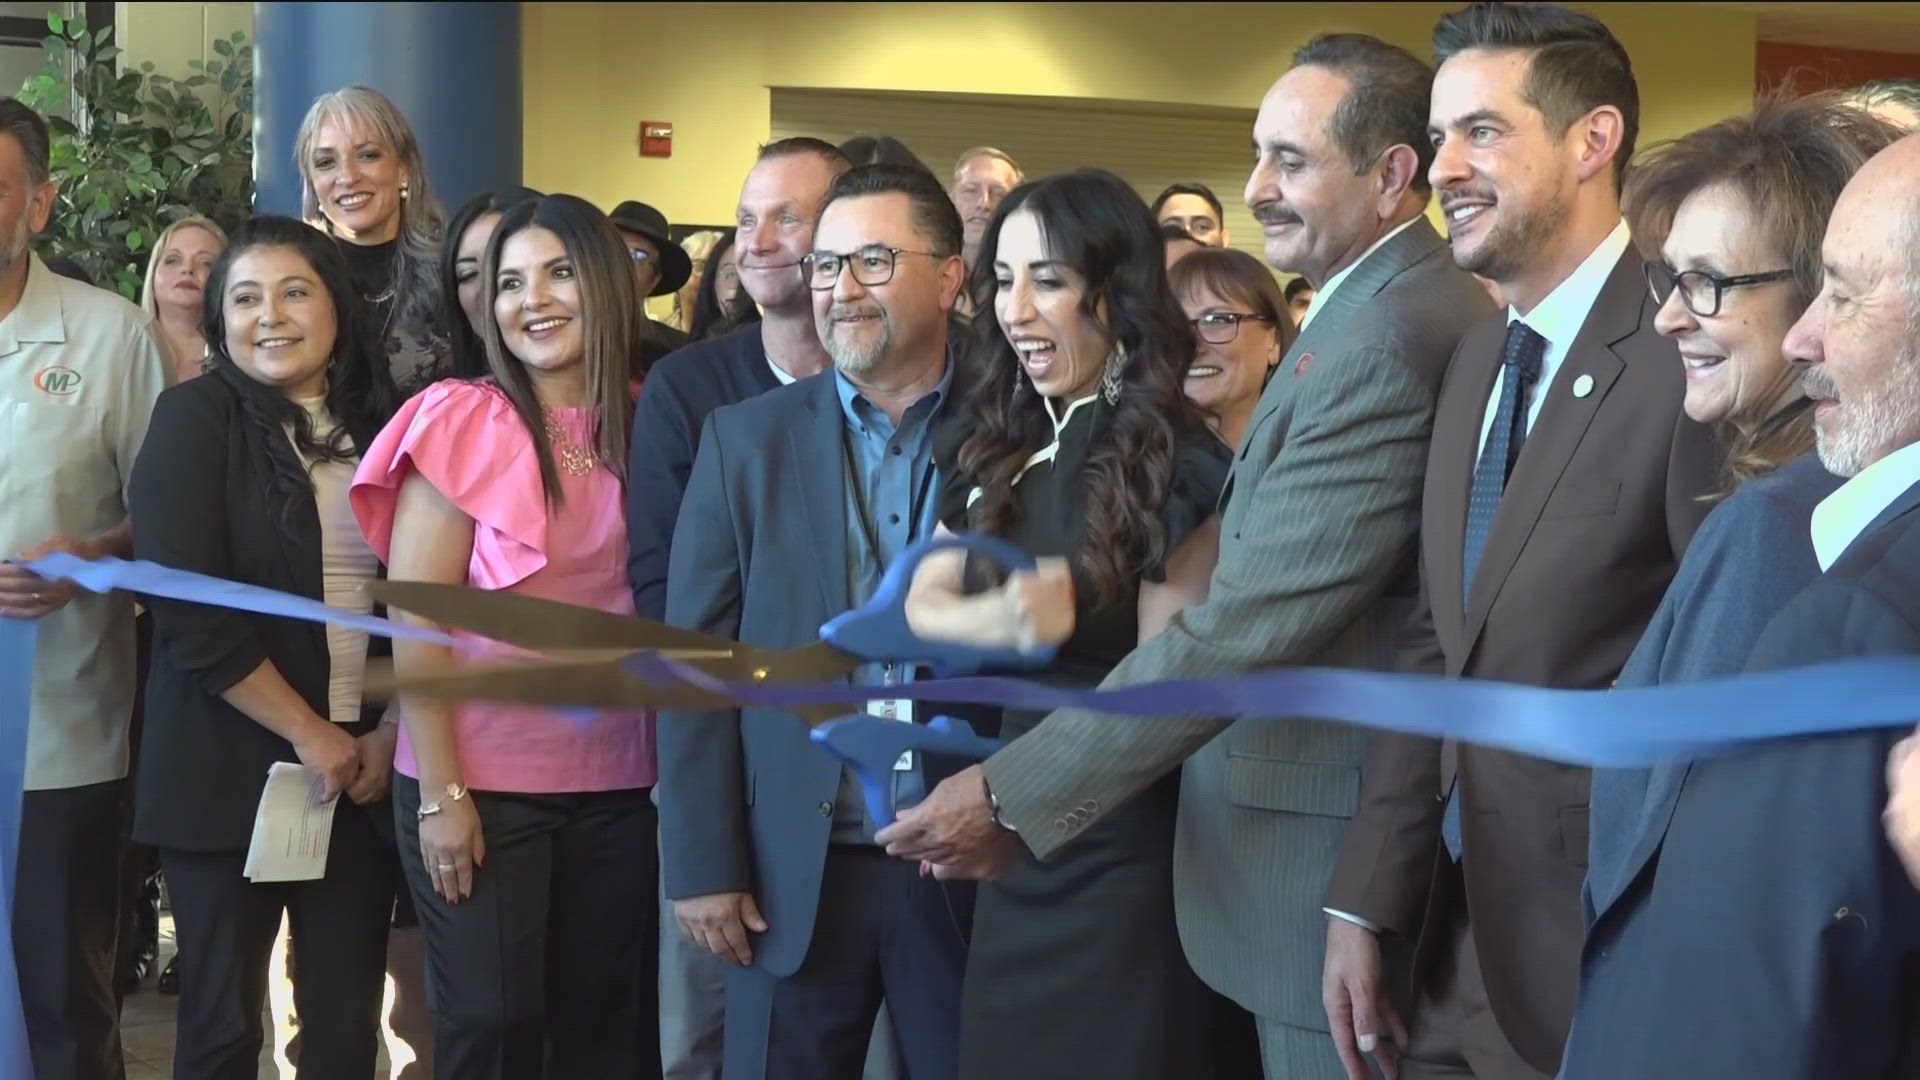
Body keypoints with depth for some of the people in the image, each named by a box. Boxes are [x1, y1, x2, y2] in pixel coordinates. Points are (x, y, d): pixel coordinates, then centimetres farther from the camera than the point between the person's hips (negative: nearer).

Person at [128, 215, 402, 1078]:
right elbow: (189, 612, -13)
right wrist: (307, 734, -12)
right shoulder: (196, 419, -4)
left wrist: (391, 732, -4)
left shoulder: (381, 424, 8)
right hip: (230, 771, -4)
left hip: (366, 765, 4)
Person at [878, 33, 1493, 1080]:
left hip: (1328, 849, -10)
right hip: (1329, 812, 10)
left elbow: (1244, 623, -25)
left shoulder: (1389, 339, -22)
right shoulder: (1380, 306, 12)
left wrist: (1015, 795, -21)